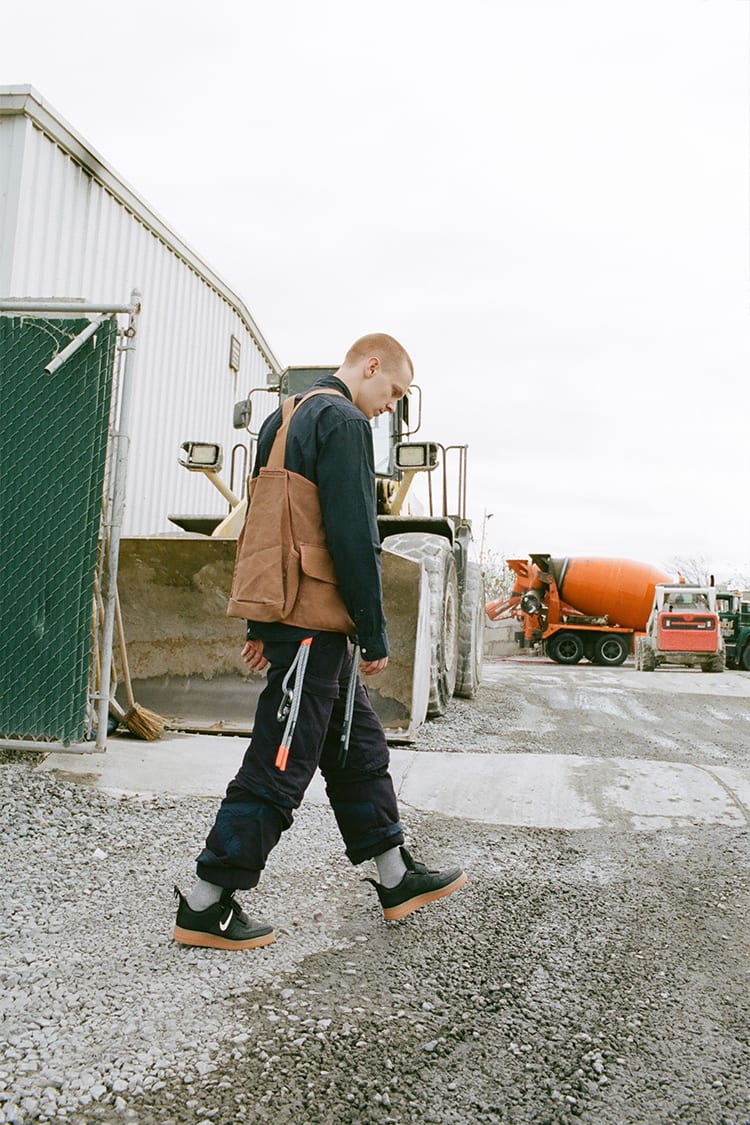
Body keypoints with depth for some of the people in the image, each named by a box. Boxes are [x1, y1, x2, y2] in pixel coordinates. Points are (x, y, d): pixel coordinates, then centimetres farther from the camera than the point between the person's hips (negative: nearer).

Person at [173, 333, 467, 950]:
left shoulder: (285, 420, 20)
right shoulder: (344, 422, -10)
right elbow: (354, 536, -18)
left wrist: (262, 626, 22)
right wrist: (375, 634, -11)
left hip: (285, 617, 10)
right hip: (316, 623, -10)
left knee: (360, 747, 16)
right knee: (281, 765, -3)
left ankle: (396, 878, 28)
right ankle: (206, 906, 8)